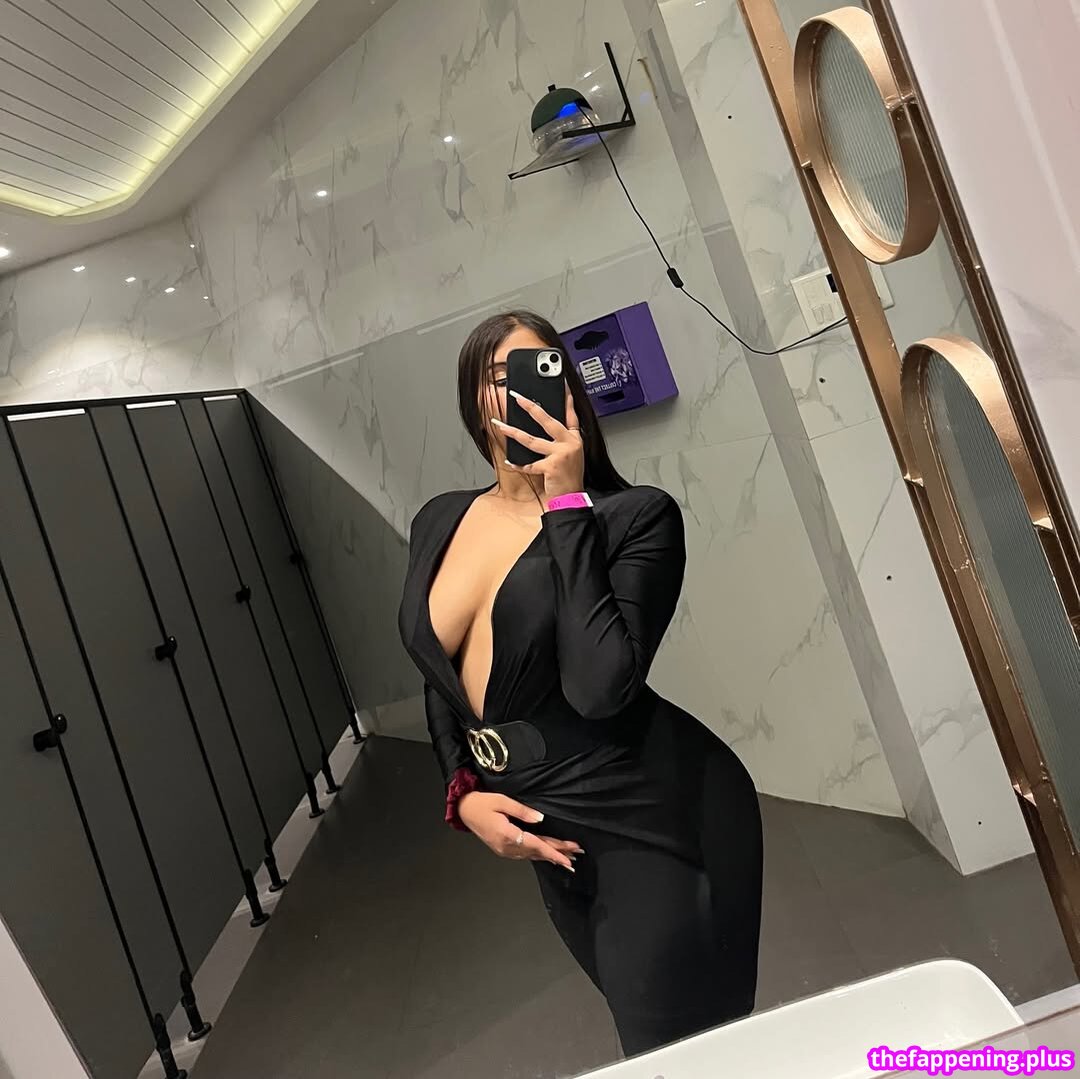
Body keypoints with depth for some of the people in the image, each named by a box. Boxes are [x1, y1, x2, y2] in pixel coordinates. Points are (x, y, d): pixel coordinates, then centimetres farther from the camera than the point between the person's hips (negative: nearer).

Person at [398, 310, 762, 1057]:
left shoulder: (635, 515, -15)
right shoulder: (439, 523, 3)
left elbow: (599, 686, -30)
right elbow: (442, 683, 13)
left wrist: (566, 505, -25)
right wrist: (464, 796, -1)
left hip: (658, 819, -6)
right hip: (553, 835, 7)